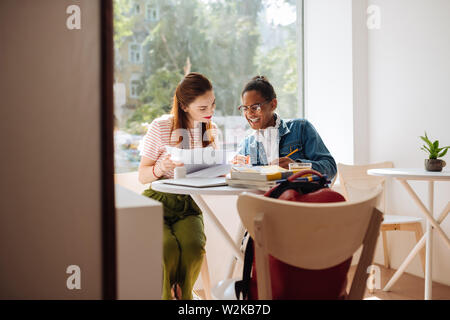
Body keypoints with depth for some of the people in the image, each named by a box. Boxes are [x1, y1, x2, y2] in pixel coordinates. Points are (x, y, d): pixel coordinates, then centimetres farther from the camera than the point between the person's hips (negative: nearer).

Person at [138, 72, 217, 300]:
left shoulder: (211, 130, 7)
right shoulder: (161, 127, -8)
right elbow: (142, 176, -2)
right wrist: (161, 168, -25)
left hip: (188, 206, 3)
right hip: (157, 202, -3)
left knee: (194, 247, -28)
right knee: (168, 249, -31)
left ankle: (182, 294, -1)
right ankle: (165, 295, -3)